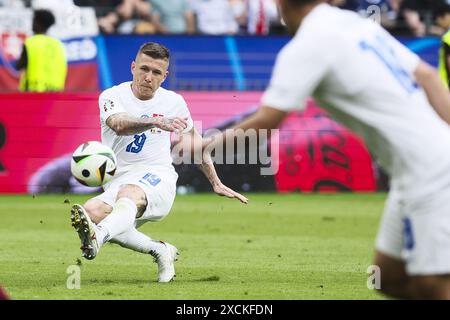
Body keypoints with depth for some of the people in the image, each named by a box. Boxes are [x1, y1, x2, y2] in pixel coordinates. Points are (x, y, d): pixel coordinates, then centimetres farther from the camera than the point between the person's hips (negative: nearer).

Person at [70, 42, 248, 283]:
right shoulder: (112, 96, 1)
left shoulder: (173, 102, 10)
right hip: (118, 181, 1)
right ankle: (159, 251, -16)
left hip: (157, 176, -1)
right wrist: (156, 122, -42)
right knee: (90, 213, -31)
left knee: (128, 193, -37)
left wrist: (216, 183, 31)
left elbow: (193, 139, 27)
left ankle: (96, 238, -70)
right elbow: (120, 125, -23)